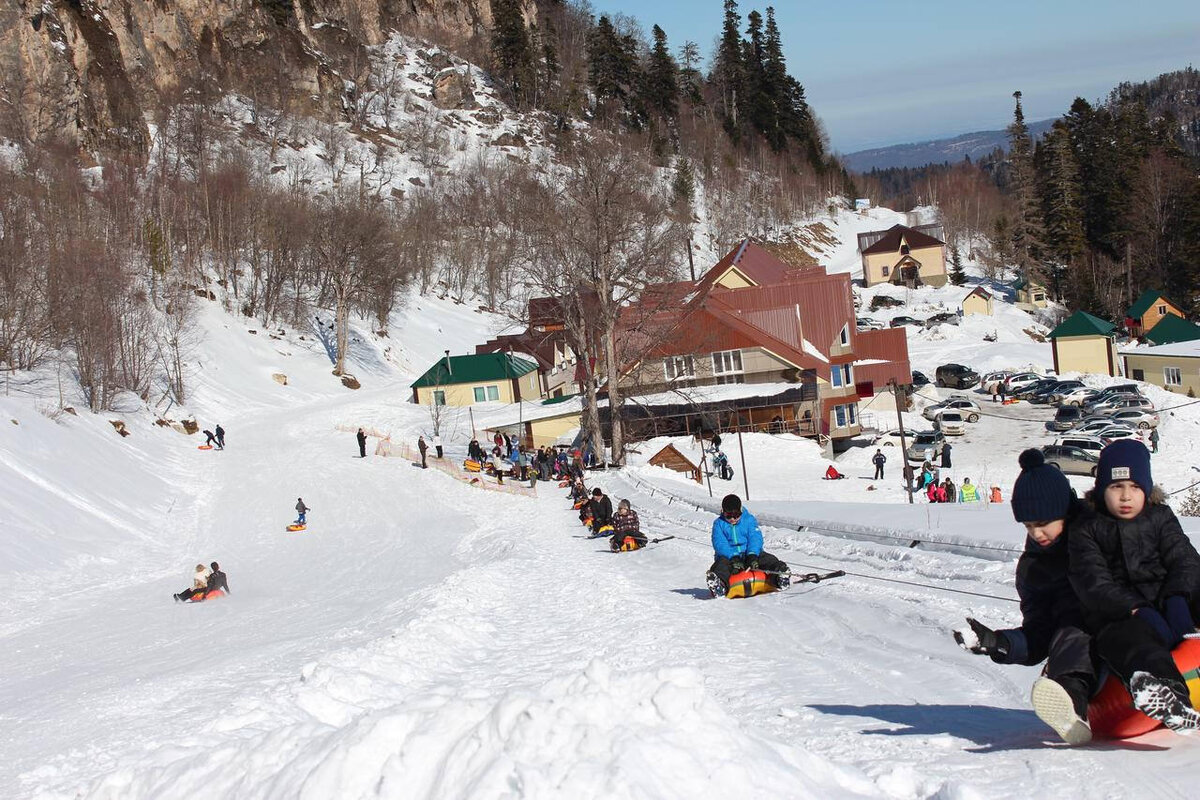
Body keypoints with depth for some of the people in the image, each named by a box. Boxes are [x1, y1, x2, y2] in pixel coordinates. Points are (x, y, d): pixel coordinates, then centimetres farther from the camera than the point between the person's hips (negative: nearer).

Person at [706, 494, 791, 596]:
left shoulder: (749, 519, 7)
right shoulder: (719, 524, 4)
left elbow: (755, 538, -7)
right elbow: (720, 544, -11)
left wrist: (752, 555, -28)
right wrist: (734, 557, -30)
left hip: (750, 554, 3)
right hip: (728, 556, -3)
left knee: (768, 559, -24)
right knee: (721, 564, -36)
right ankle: (719, 583, -66)